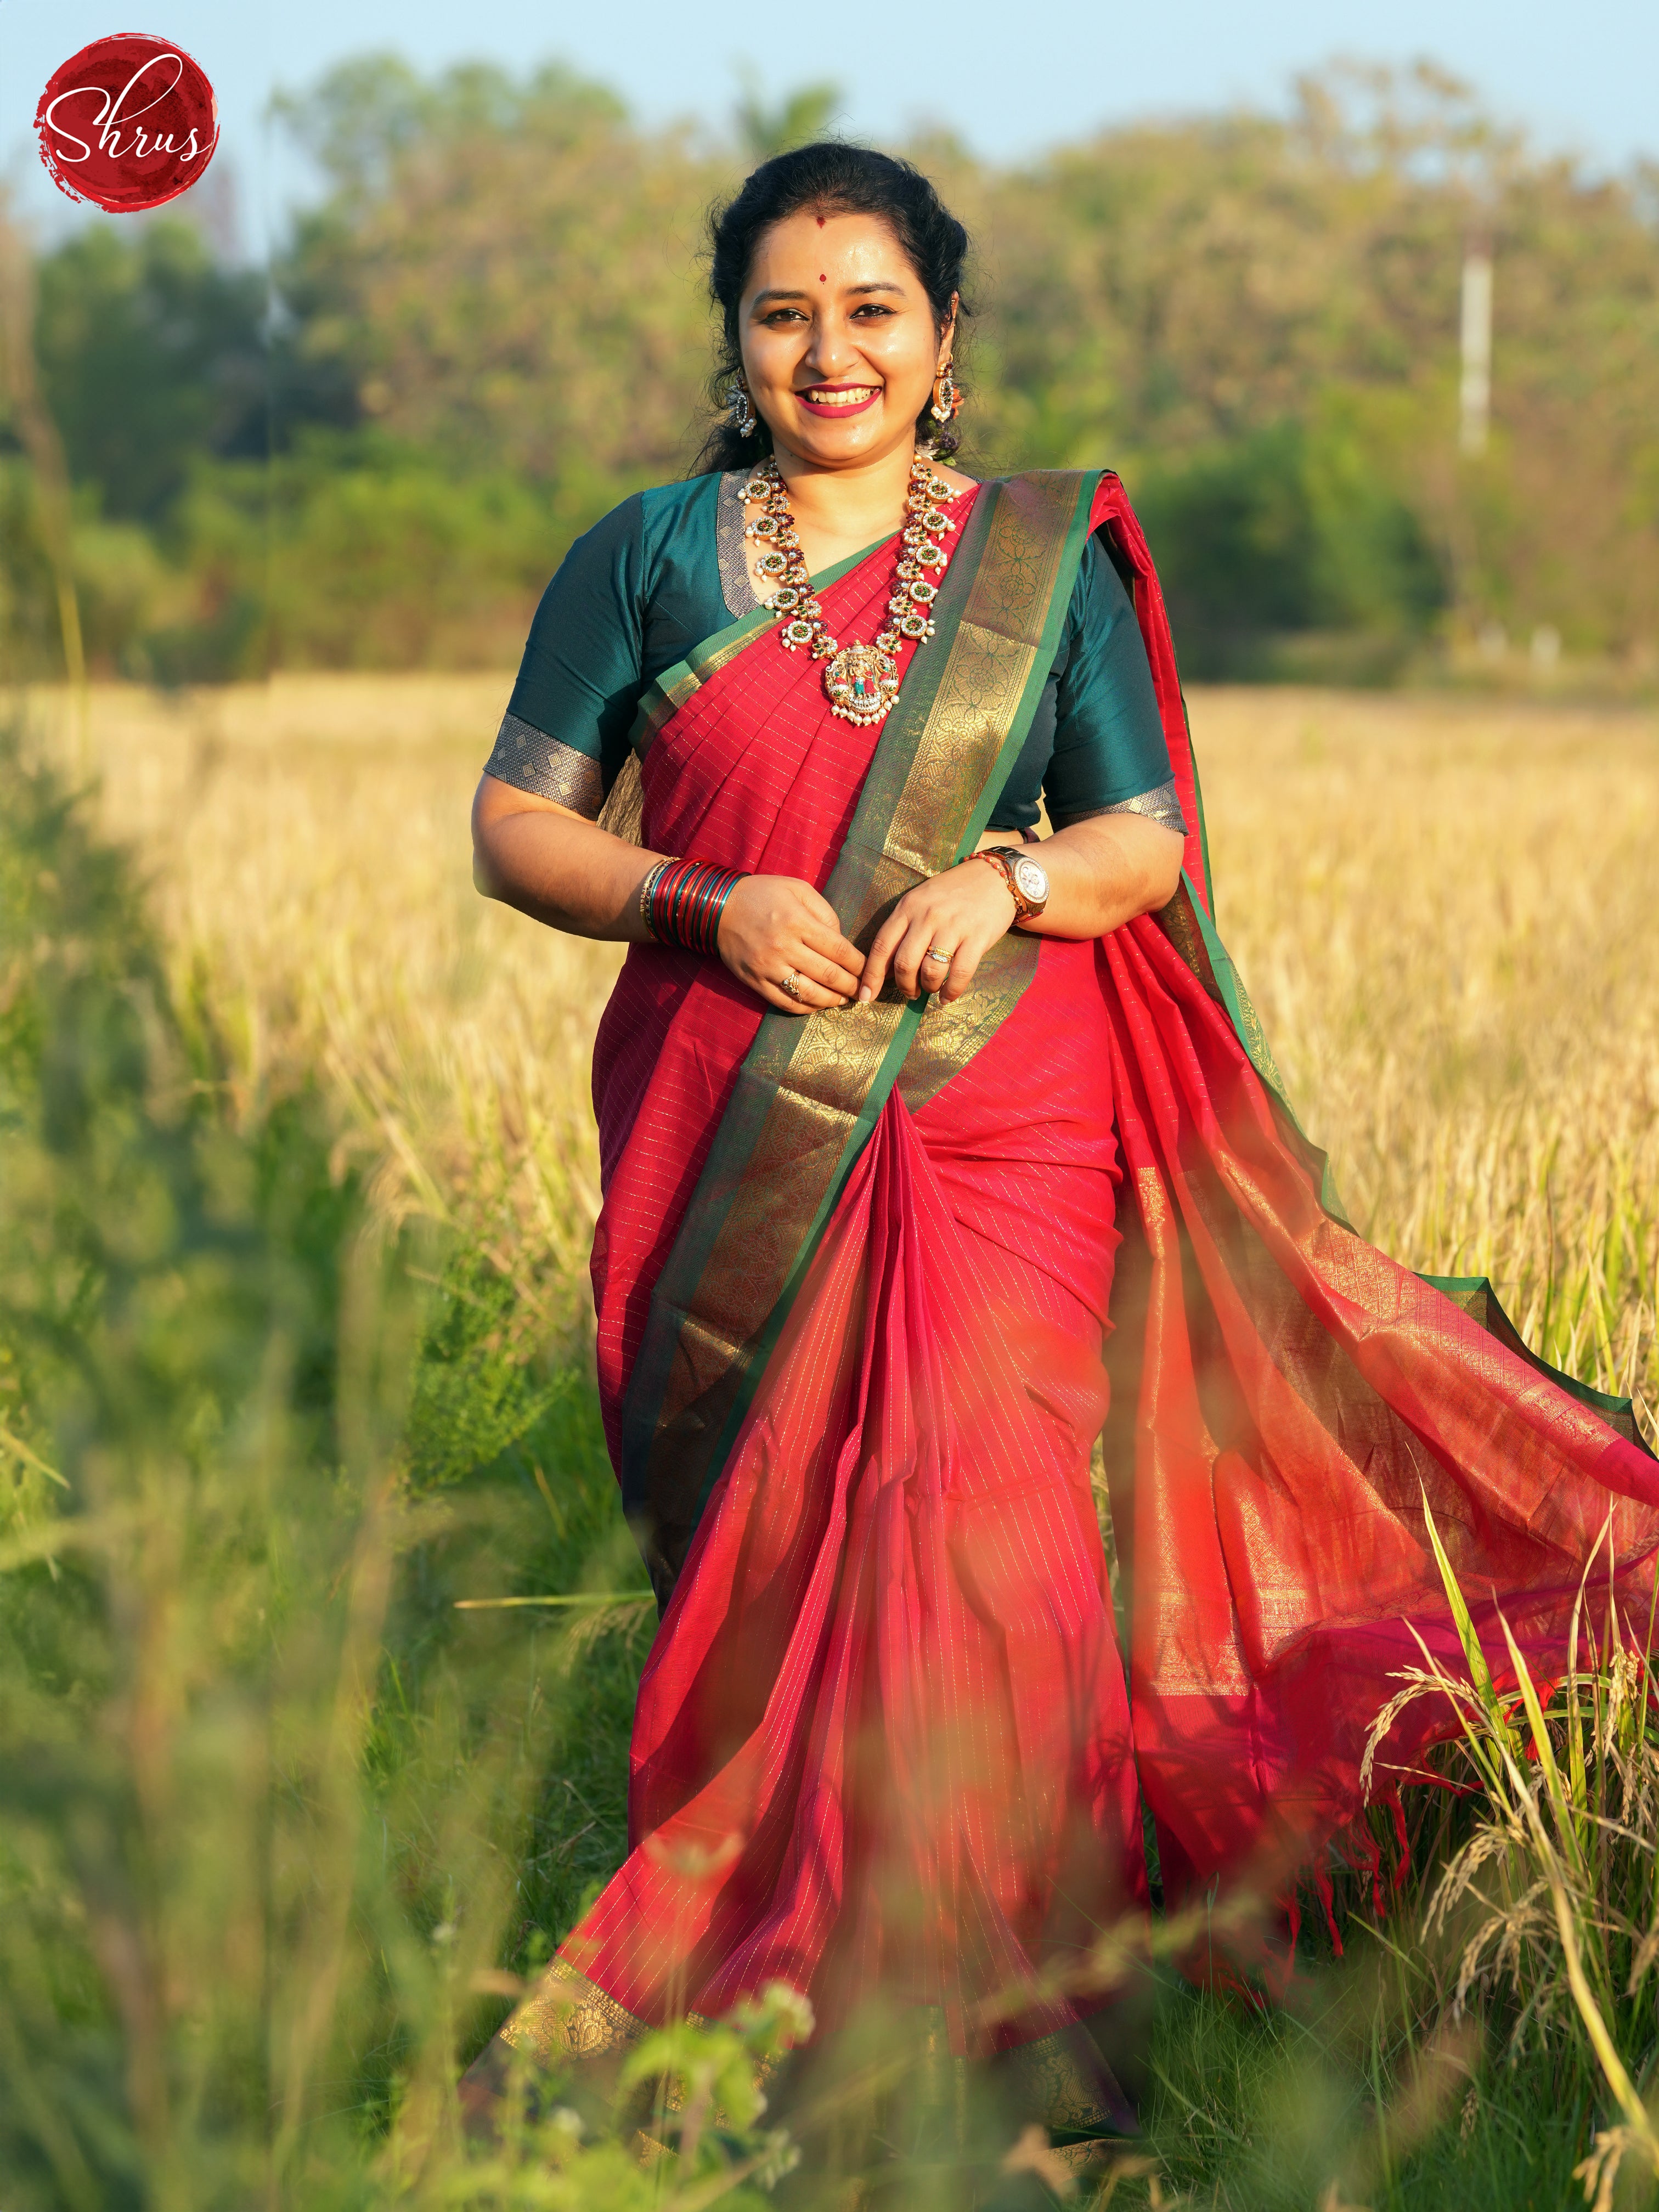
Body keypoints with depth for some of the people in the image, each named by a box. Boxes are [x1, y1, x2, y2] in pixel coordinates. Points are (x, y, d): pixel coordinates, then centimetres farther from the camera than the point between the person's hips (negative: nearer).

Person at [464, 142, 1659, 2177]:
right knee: (754, 1550, 1)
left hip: (995, 1117, -1)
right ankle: (731, 1981, 13)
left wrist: (1011, 883, -14)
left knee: (984, 1529, -11)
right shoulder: (646, 559, 8)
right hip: (728, 1139, 1)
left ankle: (1023, 2019, -3)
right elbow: (514, 825, 5)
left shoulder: (1046, 563, 9)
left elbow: (1154, 838, 7)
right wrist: (703, 904, -12)